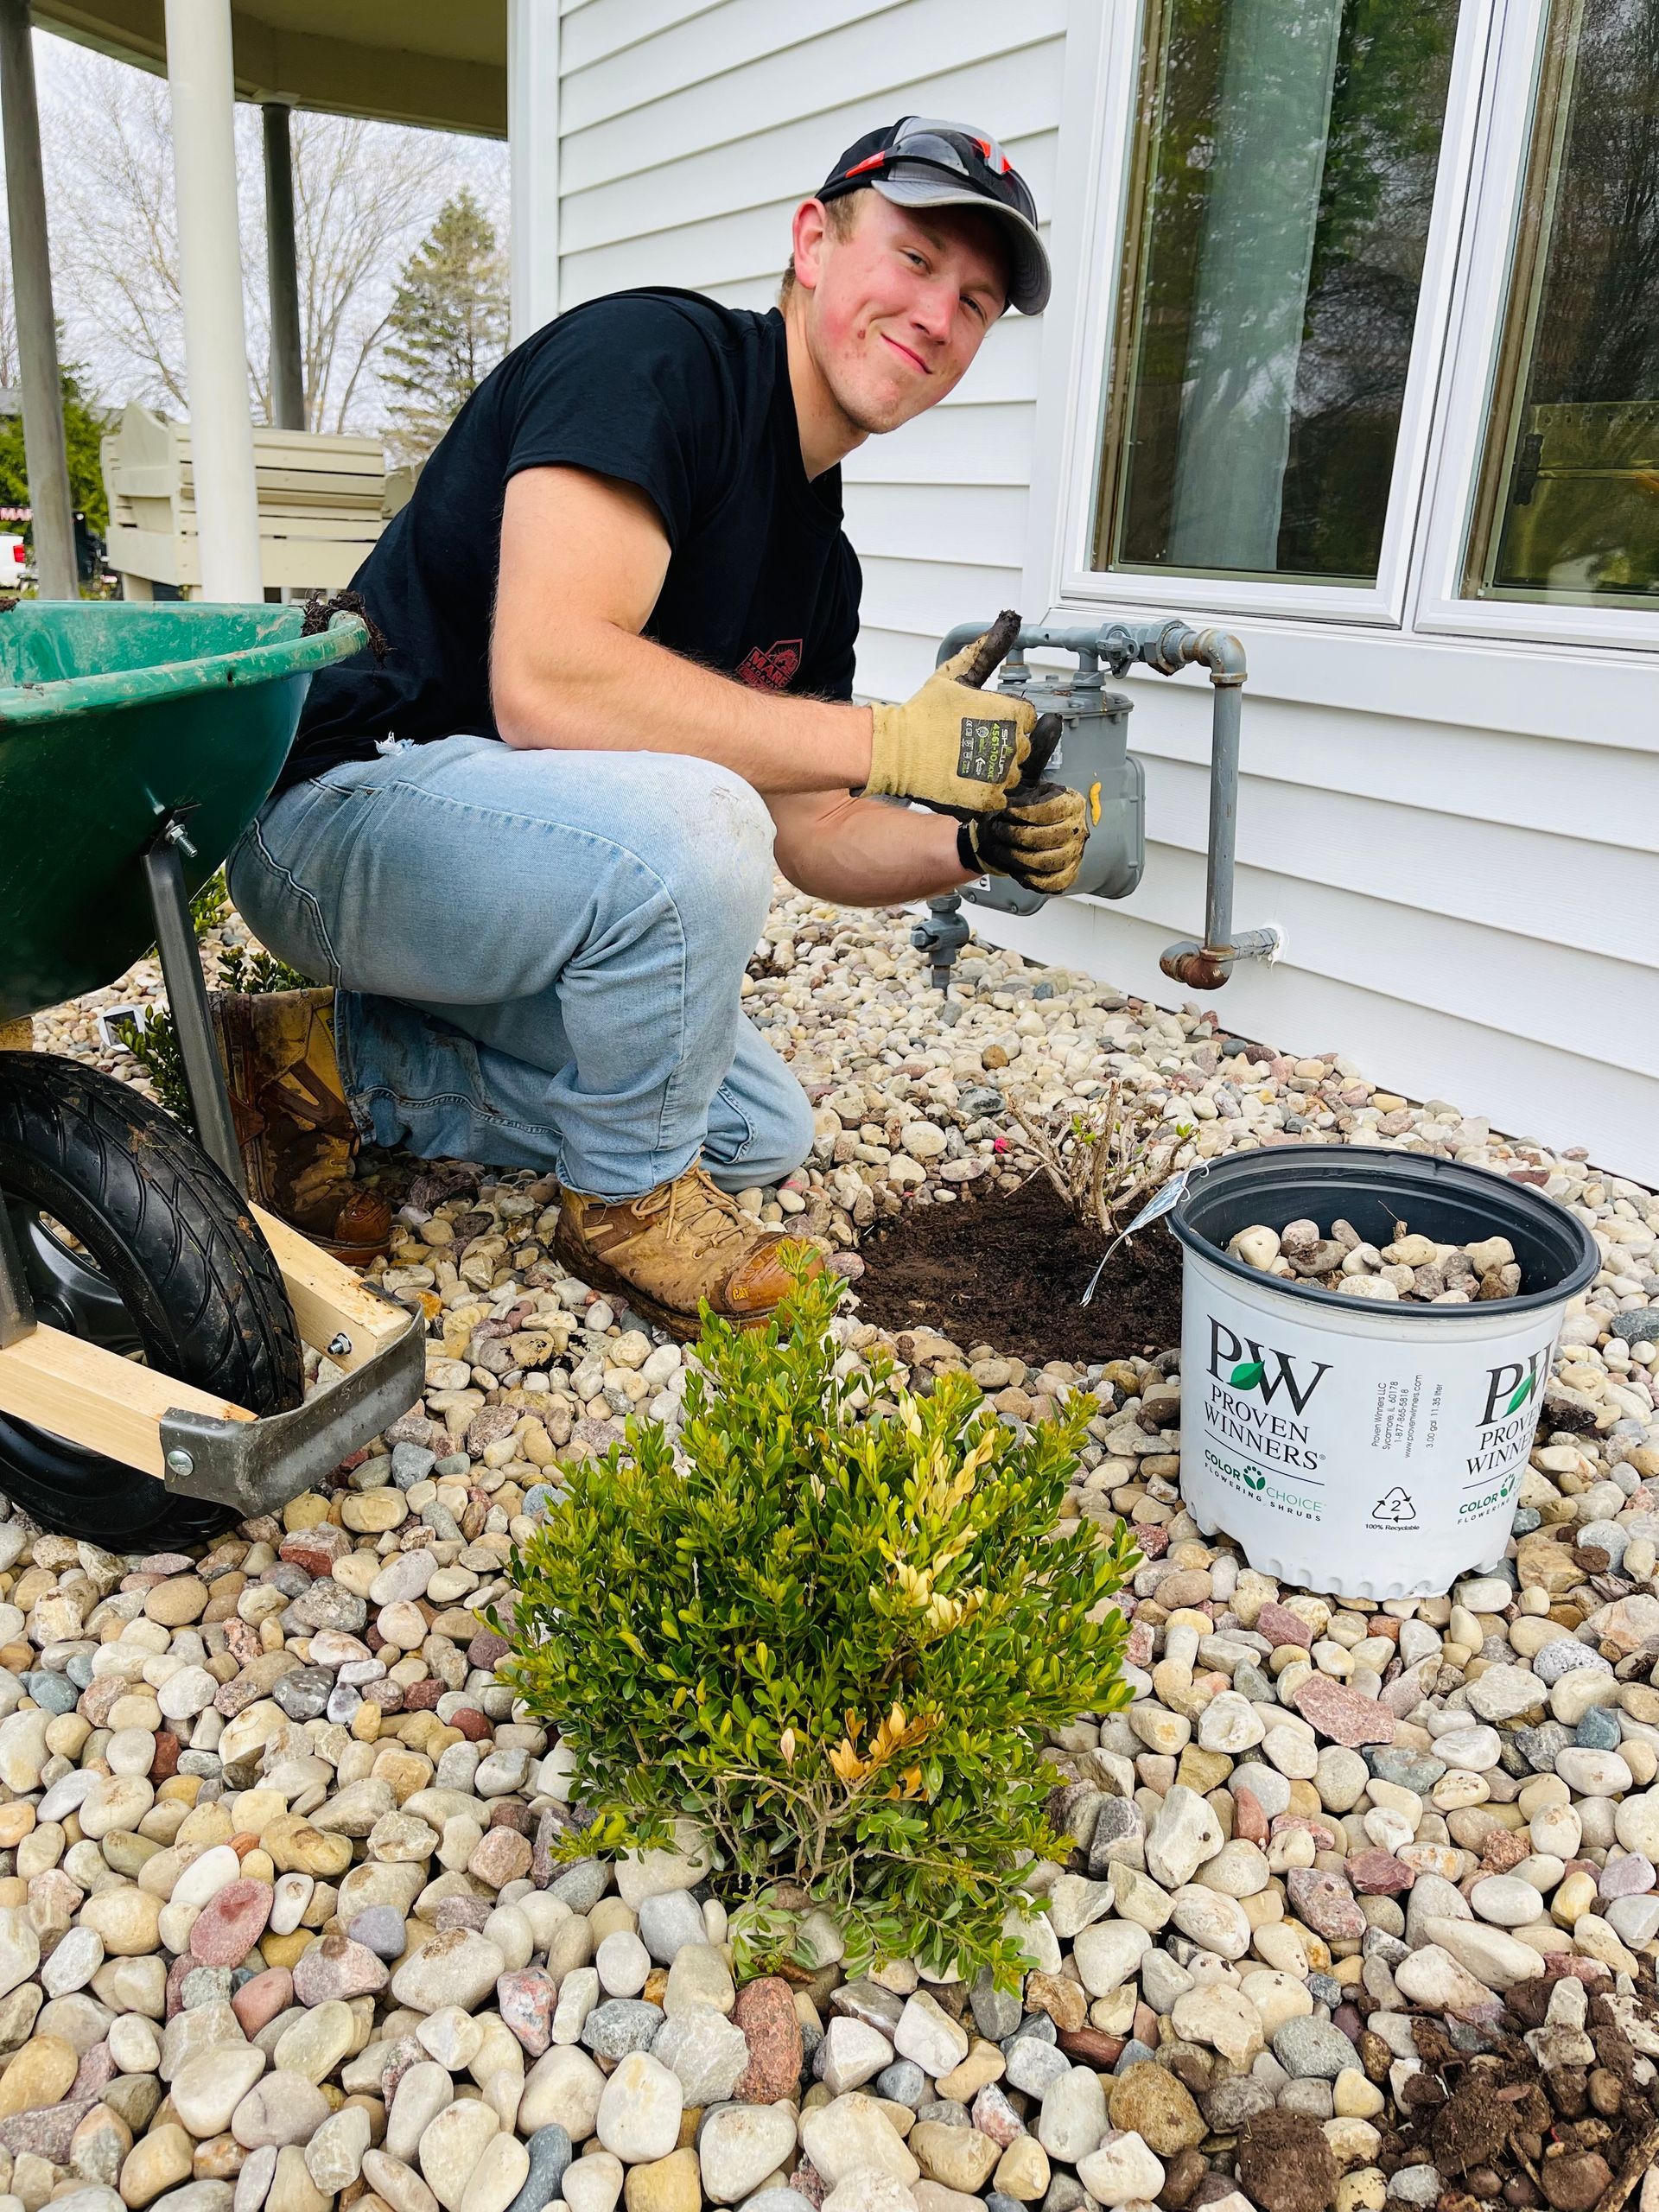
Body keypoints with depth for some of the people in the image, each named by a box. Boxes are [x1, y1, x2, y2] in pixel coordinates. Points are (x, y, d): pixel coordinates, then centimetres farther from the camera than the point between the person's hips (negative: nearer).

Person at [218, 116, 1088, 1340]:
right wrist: (894, 743, -28)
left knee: (761, 1131, 13)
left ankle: (335, 1064, 10)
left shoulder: (822, 558, 8)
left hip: (522, 861, 9)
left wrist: (973, 845, -10)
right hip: (345, 803, -9)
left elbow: (807, 831, 11)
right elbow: (546, 681, -32)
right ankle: (627, 1199, -8)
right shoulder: (654, 355, -17)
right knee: (687, 822, -35)